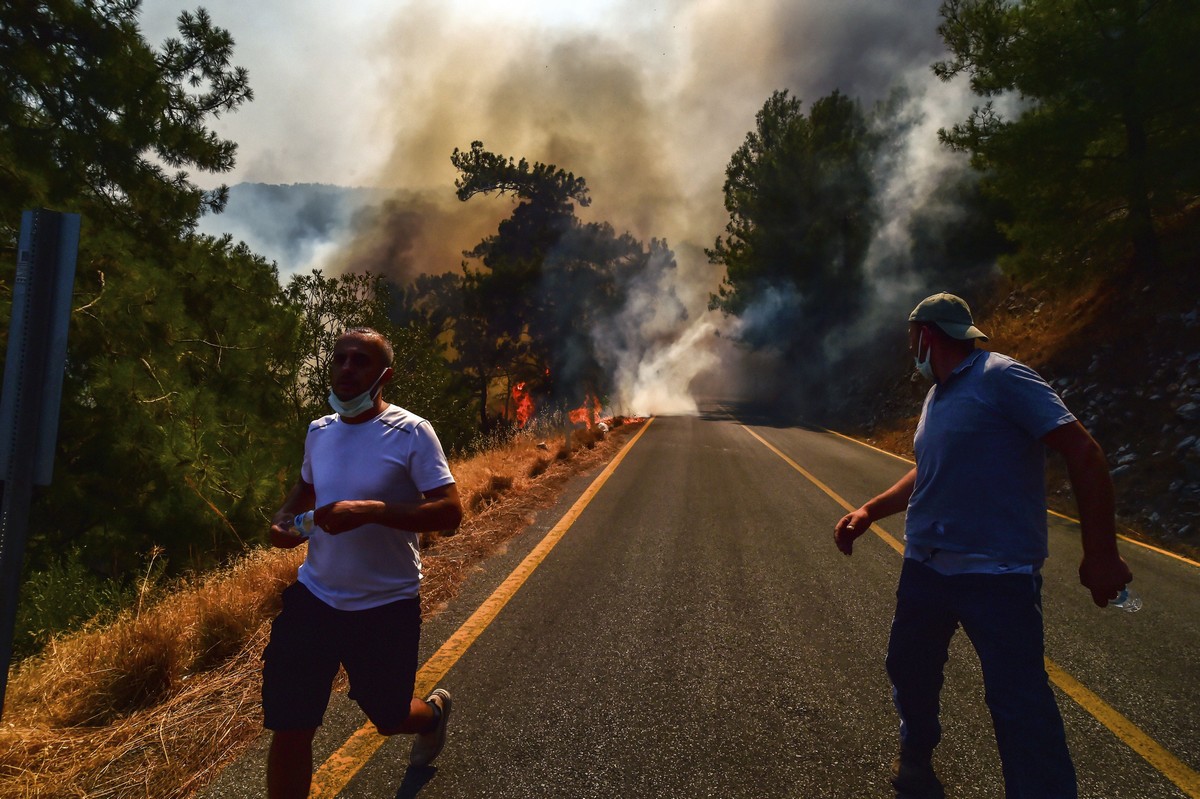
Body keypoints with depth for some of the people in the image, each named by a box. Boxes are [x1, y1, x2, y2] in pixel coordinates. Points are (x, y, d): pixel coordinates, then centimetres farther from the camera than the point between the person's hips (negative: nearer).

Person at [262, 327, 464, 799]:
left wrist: (371, 510, -32)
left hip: (387, 606, -4)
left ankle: (434, 712, 53)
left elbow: (450, 512, -20)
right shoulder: (318, 431, 3)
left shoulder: (411, 433, -15)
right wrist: (284, 518, 1)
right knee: (288, 730, 1)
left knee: (388, 719, 16)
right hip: (314, 597, 4)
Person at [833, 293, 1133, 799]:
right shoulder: (937, 396, 13)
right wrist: (867, 513, 15)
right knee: (908, 670, 18)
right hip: (924, 567, 8)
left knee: (1020, 705, -6)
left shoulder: (1002, 378, -13)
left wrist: (1101, 554, -17)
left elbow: (1083, 454, -15)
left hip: (997, 576, -8)